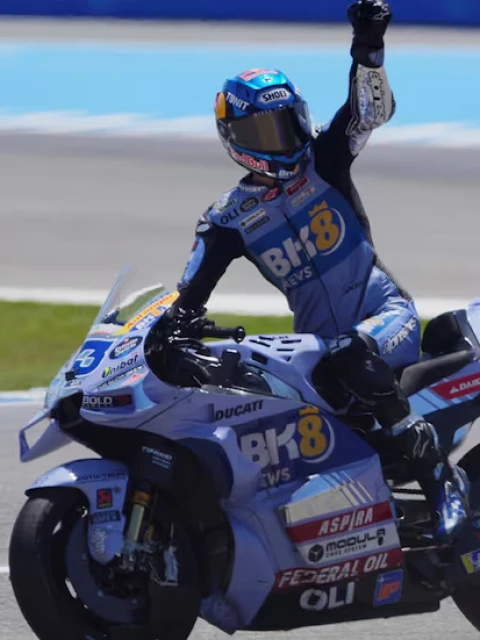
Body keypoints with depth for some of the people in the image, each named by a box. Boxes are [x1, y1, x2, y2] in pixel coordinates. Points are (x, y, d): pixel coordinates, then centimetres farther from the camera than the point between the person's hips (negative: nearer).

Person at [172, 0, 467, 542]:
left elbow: (370, 109, -13)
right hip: (317, 341, 4)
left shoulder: (322, 160, 1)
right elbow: (190, 293, 3)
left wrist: (367, 48, -29)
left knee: (353, 358, -37)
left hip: (387, 313, -4)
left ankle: (439, 476, -30)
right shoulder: (230, 218, 5)